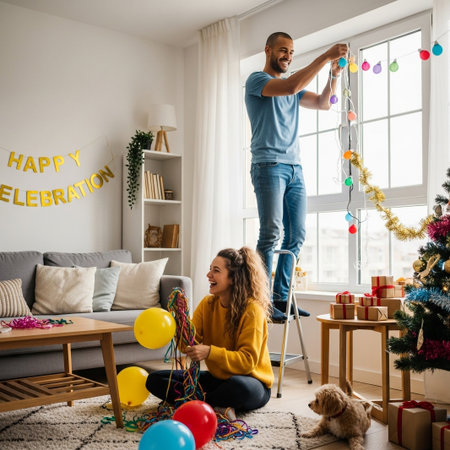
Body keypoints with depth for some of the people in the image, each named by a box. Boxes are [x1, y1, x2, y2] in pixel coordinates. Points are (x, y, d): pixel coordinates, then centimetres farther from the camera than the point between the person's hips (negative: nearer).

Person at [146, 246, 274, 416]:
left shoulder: (252, 310, -19)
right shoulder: (207, 304, -1)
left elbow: (247, 360, -23)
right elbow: (189, 346, -8)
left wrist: (210, 352, -36)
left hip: (251, 381, -6)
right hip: (217, 377, 7)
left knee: (238, 386, -43)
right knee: (155, 380, -4)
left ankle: (198, 401, -14)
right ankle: (215, 405, -15)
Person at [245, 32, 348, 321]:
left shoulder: (294, 89, 25)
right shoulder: (256, 80, 1)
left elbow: (323, 104, 16)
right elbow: (291, 86, -17)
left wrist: (334, 73, 2)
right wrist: (325, 57, -15)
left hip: (295, 168, 8)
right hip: (269, 165, -7)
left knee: (297, 236, 3)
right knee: (271, 233, -14)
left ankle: (281, 297, 9)